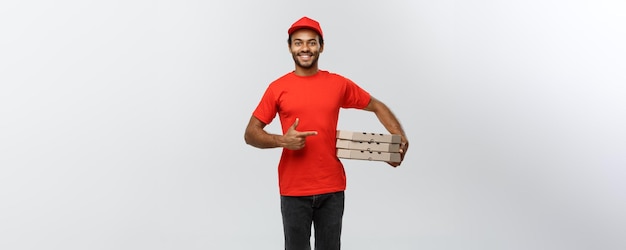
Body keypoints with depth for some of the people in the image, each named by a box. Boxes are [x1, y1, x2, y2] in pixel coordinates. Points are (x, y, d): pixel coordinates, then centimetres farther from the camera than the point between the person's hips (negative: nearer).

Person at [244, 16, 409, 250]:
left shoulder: (339, 84, 2)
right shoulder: (278, 88, -1)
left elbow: (377, 106, 14)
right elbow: (250, 134, 0)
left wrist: (400, 138, 0)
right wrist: (282, 140, -18)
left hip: (332, 188, 1)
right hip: (293, 190, -1)